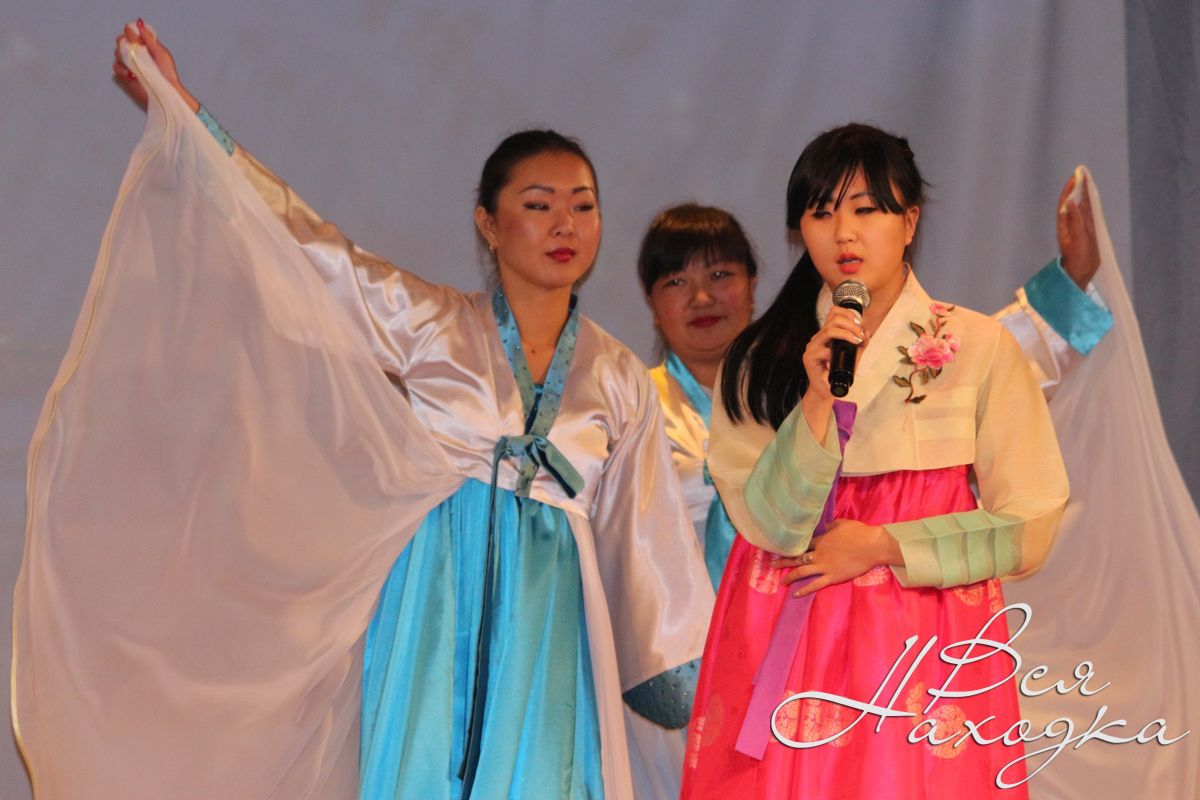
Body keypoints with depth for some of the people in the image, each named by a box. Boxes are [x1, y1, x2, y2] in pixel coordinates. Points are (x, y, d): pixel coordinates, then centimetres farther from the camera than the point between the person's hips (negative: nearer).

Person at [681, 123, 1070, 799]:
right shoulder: (761, 357, 3)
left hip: (923, 634, -1)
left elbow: (1029, 527, -4)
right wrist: (816, 400, -19)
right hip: (786, 637, 1)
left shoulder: (980, 346, -2)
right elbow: (771, 525, -7)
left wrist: (884, 547, -9)